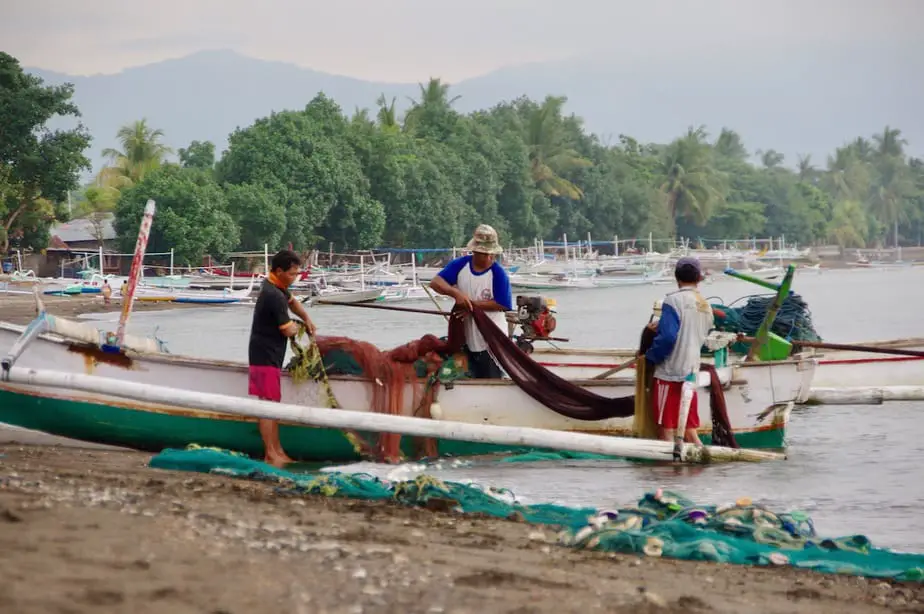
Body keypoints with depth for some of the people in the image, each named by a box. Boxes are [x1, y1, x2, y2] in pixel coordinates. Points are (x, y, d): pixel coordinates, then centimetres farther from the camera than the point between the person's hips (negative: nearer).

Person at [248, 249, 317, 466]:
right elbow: (288, 331, -19)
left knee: (273, 404, 14)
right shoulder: (274, 296, -23)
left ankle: (278, 451, 19)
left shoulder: (276, 286, 9)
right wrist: (295, 326, 3)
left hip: (269, 355, 11)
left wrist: (306, 319, 17)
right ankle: (270, 455, -7)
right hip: (266, 356, -11)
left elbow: (292, 301, 31)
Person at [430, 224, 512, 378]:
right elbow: (435, 282, -13)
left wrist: (472, 304, -20)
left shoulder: (498, 273, -16)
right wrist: (456, 293, -30)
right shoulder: (460, 265, -6)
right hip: (467, 338, 4)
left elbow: (501, 304, -18)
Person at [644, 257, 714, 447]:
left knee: (666, 430, -1)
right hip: (691, 373, 7)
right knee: (689, 430, 11)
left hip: (670, 373, -7)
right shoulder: (706, 307, 12)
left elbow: (667, 337, -20)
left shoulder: (673, 300, -11)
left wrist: (650, 356, -5)